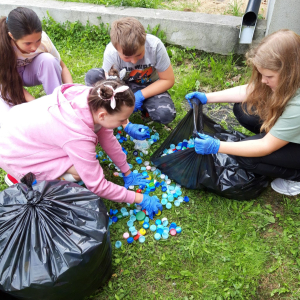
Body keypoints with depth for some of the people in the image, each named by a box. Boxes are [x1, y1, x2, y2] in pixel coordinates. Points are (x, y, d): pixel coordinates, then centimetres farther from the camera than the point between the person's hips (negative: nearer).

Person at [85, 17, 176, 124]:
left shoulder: (155, 46, -27)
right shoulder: (111, 52, -26)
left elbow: (168, 80, -17)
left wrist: (140, 95, -25)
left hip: (149, 87, -1)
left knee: (166, 114, -32)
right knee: (91, 76, -26)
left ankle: (144, 107, 4)